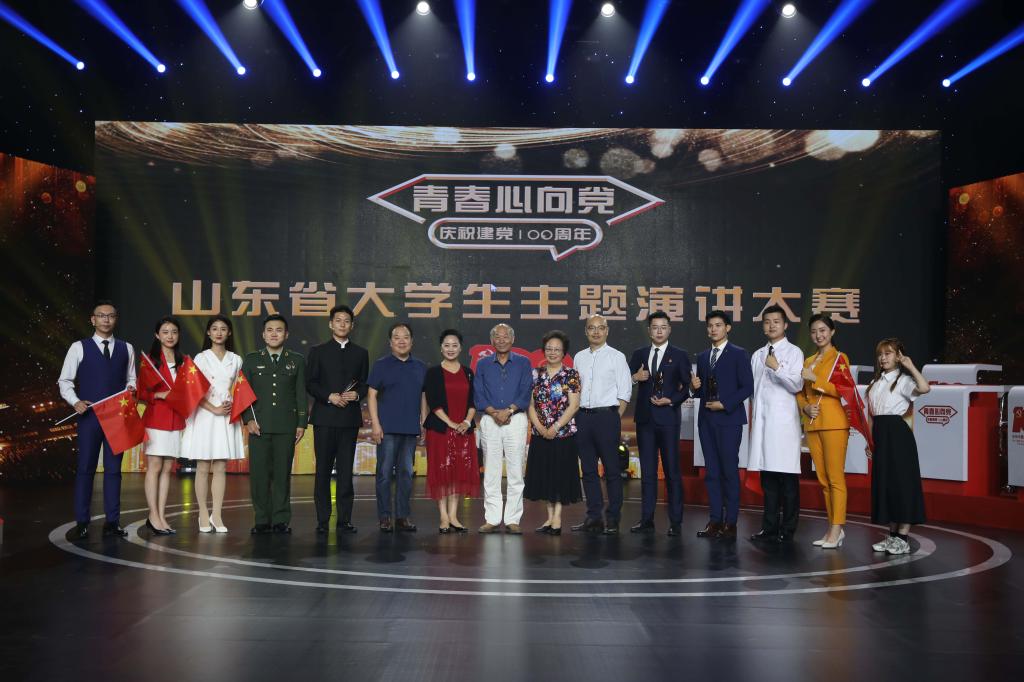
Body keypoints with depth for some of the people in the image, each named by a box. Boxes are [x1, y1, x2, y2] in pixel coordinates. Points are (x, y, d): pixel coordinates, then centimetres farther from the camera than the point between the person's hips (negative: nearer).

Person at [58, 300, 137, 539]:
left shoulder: (126, 348, 10)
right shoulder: (79, 347, 3)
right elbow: (65, 381, 3)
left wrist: (131, 389, -7)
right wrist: (75, 402, -11)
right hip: (89, 415, -2)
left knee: (113, 469, 5)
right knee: (85, 468, 1)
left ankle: (112, 522, 10)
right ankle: (81, 522, 8)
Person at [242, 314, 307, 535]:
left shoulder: (297, 361, 9)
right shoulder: (251, 360, 10)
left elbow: (301, 394, 7)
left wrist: (301, 423, 1)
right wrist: (248, 419, -5)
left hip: (286, 426, 0)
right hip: (259, 426, 0)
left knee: (283, 473, 2)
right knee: (259, 474, -1)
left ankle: (281, 520, 8)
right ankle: (262, 521, 7)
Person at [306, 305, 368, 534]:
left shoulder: (360, 353, 14)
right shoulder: (318, 351, 7)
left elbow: (365, 384, 12)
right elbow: (310, 384, 2)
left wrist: (357, 394, -9)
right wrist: (329, 396, -12)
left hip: (350, 418, 2)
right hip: (325, 417, -1)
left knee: (346, 470, 2)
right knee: (323, 470, 0)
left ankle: (345, 519, 6)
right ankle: (323, 520, 4)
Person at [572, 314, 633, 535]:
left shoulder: (616, 357, 0)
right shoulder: (579, 357, 13)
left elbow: (625, 392, -2)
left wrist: (615, 418, -8)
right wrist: (577, 416, 7)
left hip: (607, 415, -5)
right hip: (583, 416, 5)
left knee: (612, 469, -3)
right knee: (588, 469, 8)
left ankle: (612, 519, 4)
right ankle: (594, 517, 16)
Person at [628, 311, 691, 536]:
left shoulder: (679, 355, 2)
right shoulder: (639, 354, 11)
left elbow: (687, 387, 0)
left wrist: (671, 400, -13)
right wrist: (635, 377, -9)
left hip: (668, 418, -3)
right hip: (644, 418, 3)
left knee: (672, 470, -1)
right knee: (647, 471, 7)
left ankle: (675, 521, 4)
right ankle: (647, 520, 11)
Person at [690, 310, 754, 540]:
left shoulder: (739, 354, -1)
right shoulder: (702, 357, 17)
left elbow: (747, 387, -6)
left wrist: (725, 405, -13)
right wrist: (695, 388, -2)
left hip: (729, 419, -5)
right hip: (706, 419, 5)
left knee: (729, 470, -4)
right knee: (711, 471, 5)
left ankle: (730, 522, 1)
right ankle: (715, 520, 9)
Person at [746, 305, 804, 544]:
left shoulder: (793, 352, 2)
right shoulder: (757, 356, 18)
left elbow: (797, 385, -8)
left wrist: (778, 368, -20)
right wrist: (751, 421, 14)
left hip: (784, 421, -5)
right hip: (761, 420, 5)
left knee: (787, 477, -4)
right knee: (767, 475, 5)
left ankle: (787, 530, 2)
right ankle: (769, 528, 10)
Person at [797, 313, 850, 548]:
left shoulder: (840, 358, -1)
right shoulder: (808, 361, 18)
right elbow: (801, 393, 19)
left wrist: (814, 379, -15)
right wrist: (805, 407, -2)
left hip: (833, 423, -7)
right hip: (812, 424, 7)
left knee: (835, 477, -7)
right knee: (823, 478, 8)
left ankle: (836, 530, -6)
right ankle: (833, 527, 15)